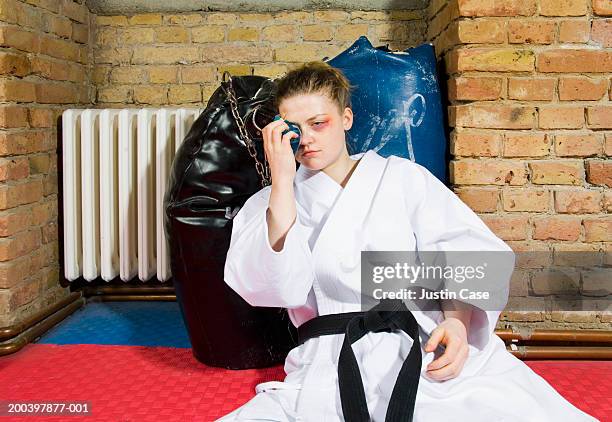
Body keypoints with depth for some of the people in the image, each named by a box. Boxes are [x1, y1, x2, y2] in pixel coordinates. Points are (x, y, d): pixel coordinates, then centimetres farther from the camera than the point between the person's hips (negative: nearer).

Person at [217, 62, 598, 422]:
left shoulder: (403, 177, 13)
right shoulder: (271, 205, 14)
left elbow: (465, 252, 3)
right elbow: (278, 288, -5)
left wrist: (459, 320, -18)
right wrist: (282, 179, -10)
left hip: (437, 356, -1)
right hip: (331, 369, 1)